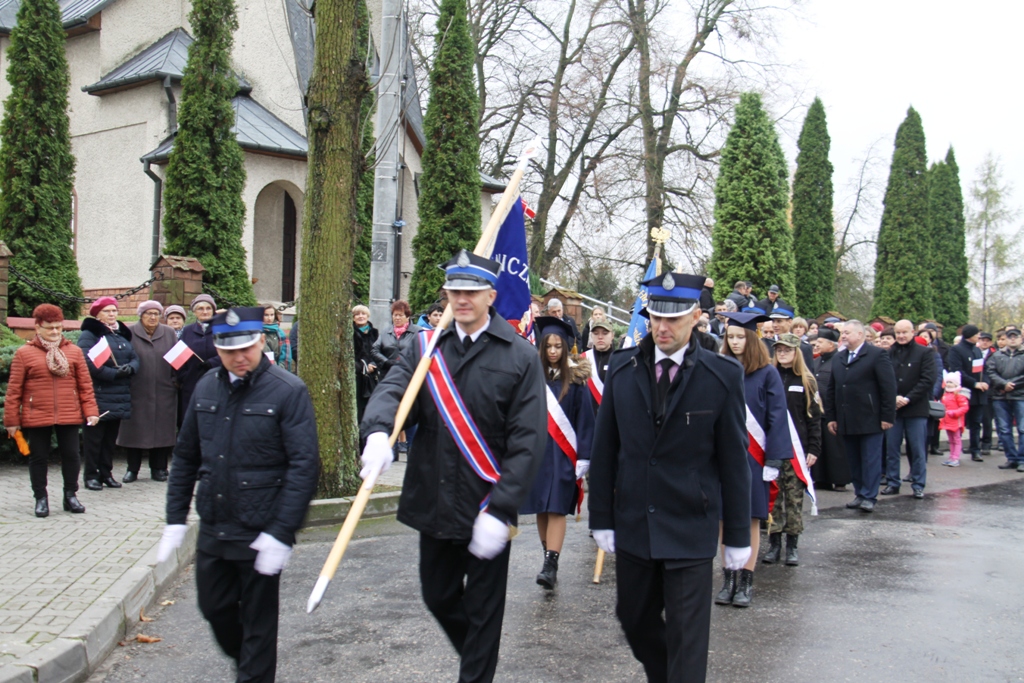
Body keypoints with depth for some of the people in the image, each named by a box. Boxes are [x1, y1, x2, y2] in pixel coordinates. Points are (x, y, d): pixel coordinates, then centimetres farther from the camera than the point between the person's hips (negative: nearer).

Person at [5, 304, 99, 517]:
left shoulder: (74, 352, 5)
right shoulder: (24, 353, -1)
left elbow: (85, 385, 5)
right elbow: (14, 390, 0)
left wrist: (91, 411, -2)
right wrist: (12, 419, -2)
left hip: (69, 416, 1)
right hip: (36, 418, -1)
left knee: (71, 455, 7)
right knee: (38, 457, 8)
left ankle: (70, 495, 21)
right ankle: (41, 498, 20)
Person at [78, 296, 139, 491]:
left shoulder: (123, 334, 18)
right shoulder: (89, 334, -4)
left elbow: (135, 358, 11)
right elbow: (88, 362, -18)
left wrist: (130, 368, -11)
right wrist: (113, 374, -23)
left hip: (120, 395, 7)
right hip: (98, 395, -6)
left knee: (111, 437, 12)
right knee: (94, 436, -2)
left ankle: (106, 473, 19)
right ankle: (91, 475, 6)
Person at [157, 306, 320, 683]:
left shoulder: (288, 391, -13)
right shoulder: (206, 387, 5)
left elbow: (304, 465, -17)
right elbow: (186, 456, 12)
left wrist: (281, 532, -21)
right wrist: (175, 518, 9)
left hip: (260, 533, -6)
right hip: (213, 528, 6)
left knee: (257, 622, 7)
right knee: (214, 608, 18)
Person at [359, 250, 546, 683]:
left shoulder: (520, 356, -8)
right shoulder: (424, 348, 4)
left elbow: (527, 441, -13)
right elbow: (392, 389, -12)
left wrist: (500, 509, -20)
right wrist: (378, 431, -35)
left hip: (487, 509, -4)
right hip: (434, 503, 5)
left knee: (483, 611, 8)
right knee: (438, 597, 20)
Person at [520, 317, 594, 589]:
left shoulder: (575, 379, -2)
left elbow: (584, 419, -2)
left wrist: (583, 455, -7)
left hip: (562, 452, -3)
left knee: (556, 509, -7)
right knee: (540, 508, 8)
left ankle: (551, 566, -9)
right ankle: (549, 557, 20)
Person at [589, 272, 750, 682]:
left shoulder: (724, 375, -7)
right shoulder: (622, 367, 0)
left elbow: (734, 460, -3)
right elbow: (604, 449, 4)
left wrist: (737, 536, -2)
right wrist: (601, 519, 2)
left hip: (691, 529, -3)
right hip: (632, 524, 4)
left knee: (687, 637, 2)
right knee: (634, 619, 18)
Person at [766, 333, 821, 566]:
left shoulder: (806, 380, 5)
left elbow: (814, 417, 3)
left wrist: (814, 449, -4)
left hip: (796, 447, -1)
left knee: (795, 496, 2)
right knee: (772, 495, 2)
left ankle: (792, 545, 10)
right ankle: (774, 544, 10)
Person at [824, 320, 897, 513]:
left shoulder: (877, 355, -4)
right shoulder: (838, 359, 15)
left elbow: (889, 387, -8)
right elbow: (831, 390, 16)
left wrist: (887, 416, -12)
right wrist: (831, 417, 10)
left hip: (869, 420, -6)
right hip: (846, 422, 6)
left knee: (870, 459, -1)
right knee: (854, 460, 9)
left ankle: (869, 497, 4)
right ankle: (860, 494, 17)